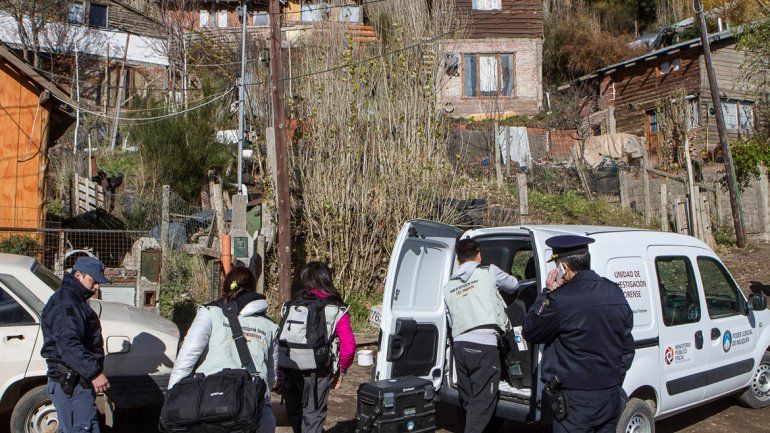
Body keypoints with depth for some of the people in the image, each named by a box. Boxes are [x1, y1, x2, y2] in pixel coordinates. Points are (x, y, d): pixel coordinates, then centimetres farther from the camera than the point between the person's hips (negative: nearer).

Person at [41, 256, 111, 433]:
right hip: (72, 385, -11)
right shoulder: (66, 304, -17)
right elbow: (68, 344, -30)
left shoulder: (73, 301, 18)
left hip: (69, 383, 11)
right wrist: (94, 373, -35)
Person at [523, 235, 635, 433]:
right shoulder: (615, 293, 5)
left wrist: (547, 293, -1)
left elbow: (530, 332, -5)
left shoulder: (561, 300, -21)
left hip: (575, 403, -7)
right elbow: (627, 347, 14)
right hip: (611, 397, 7)